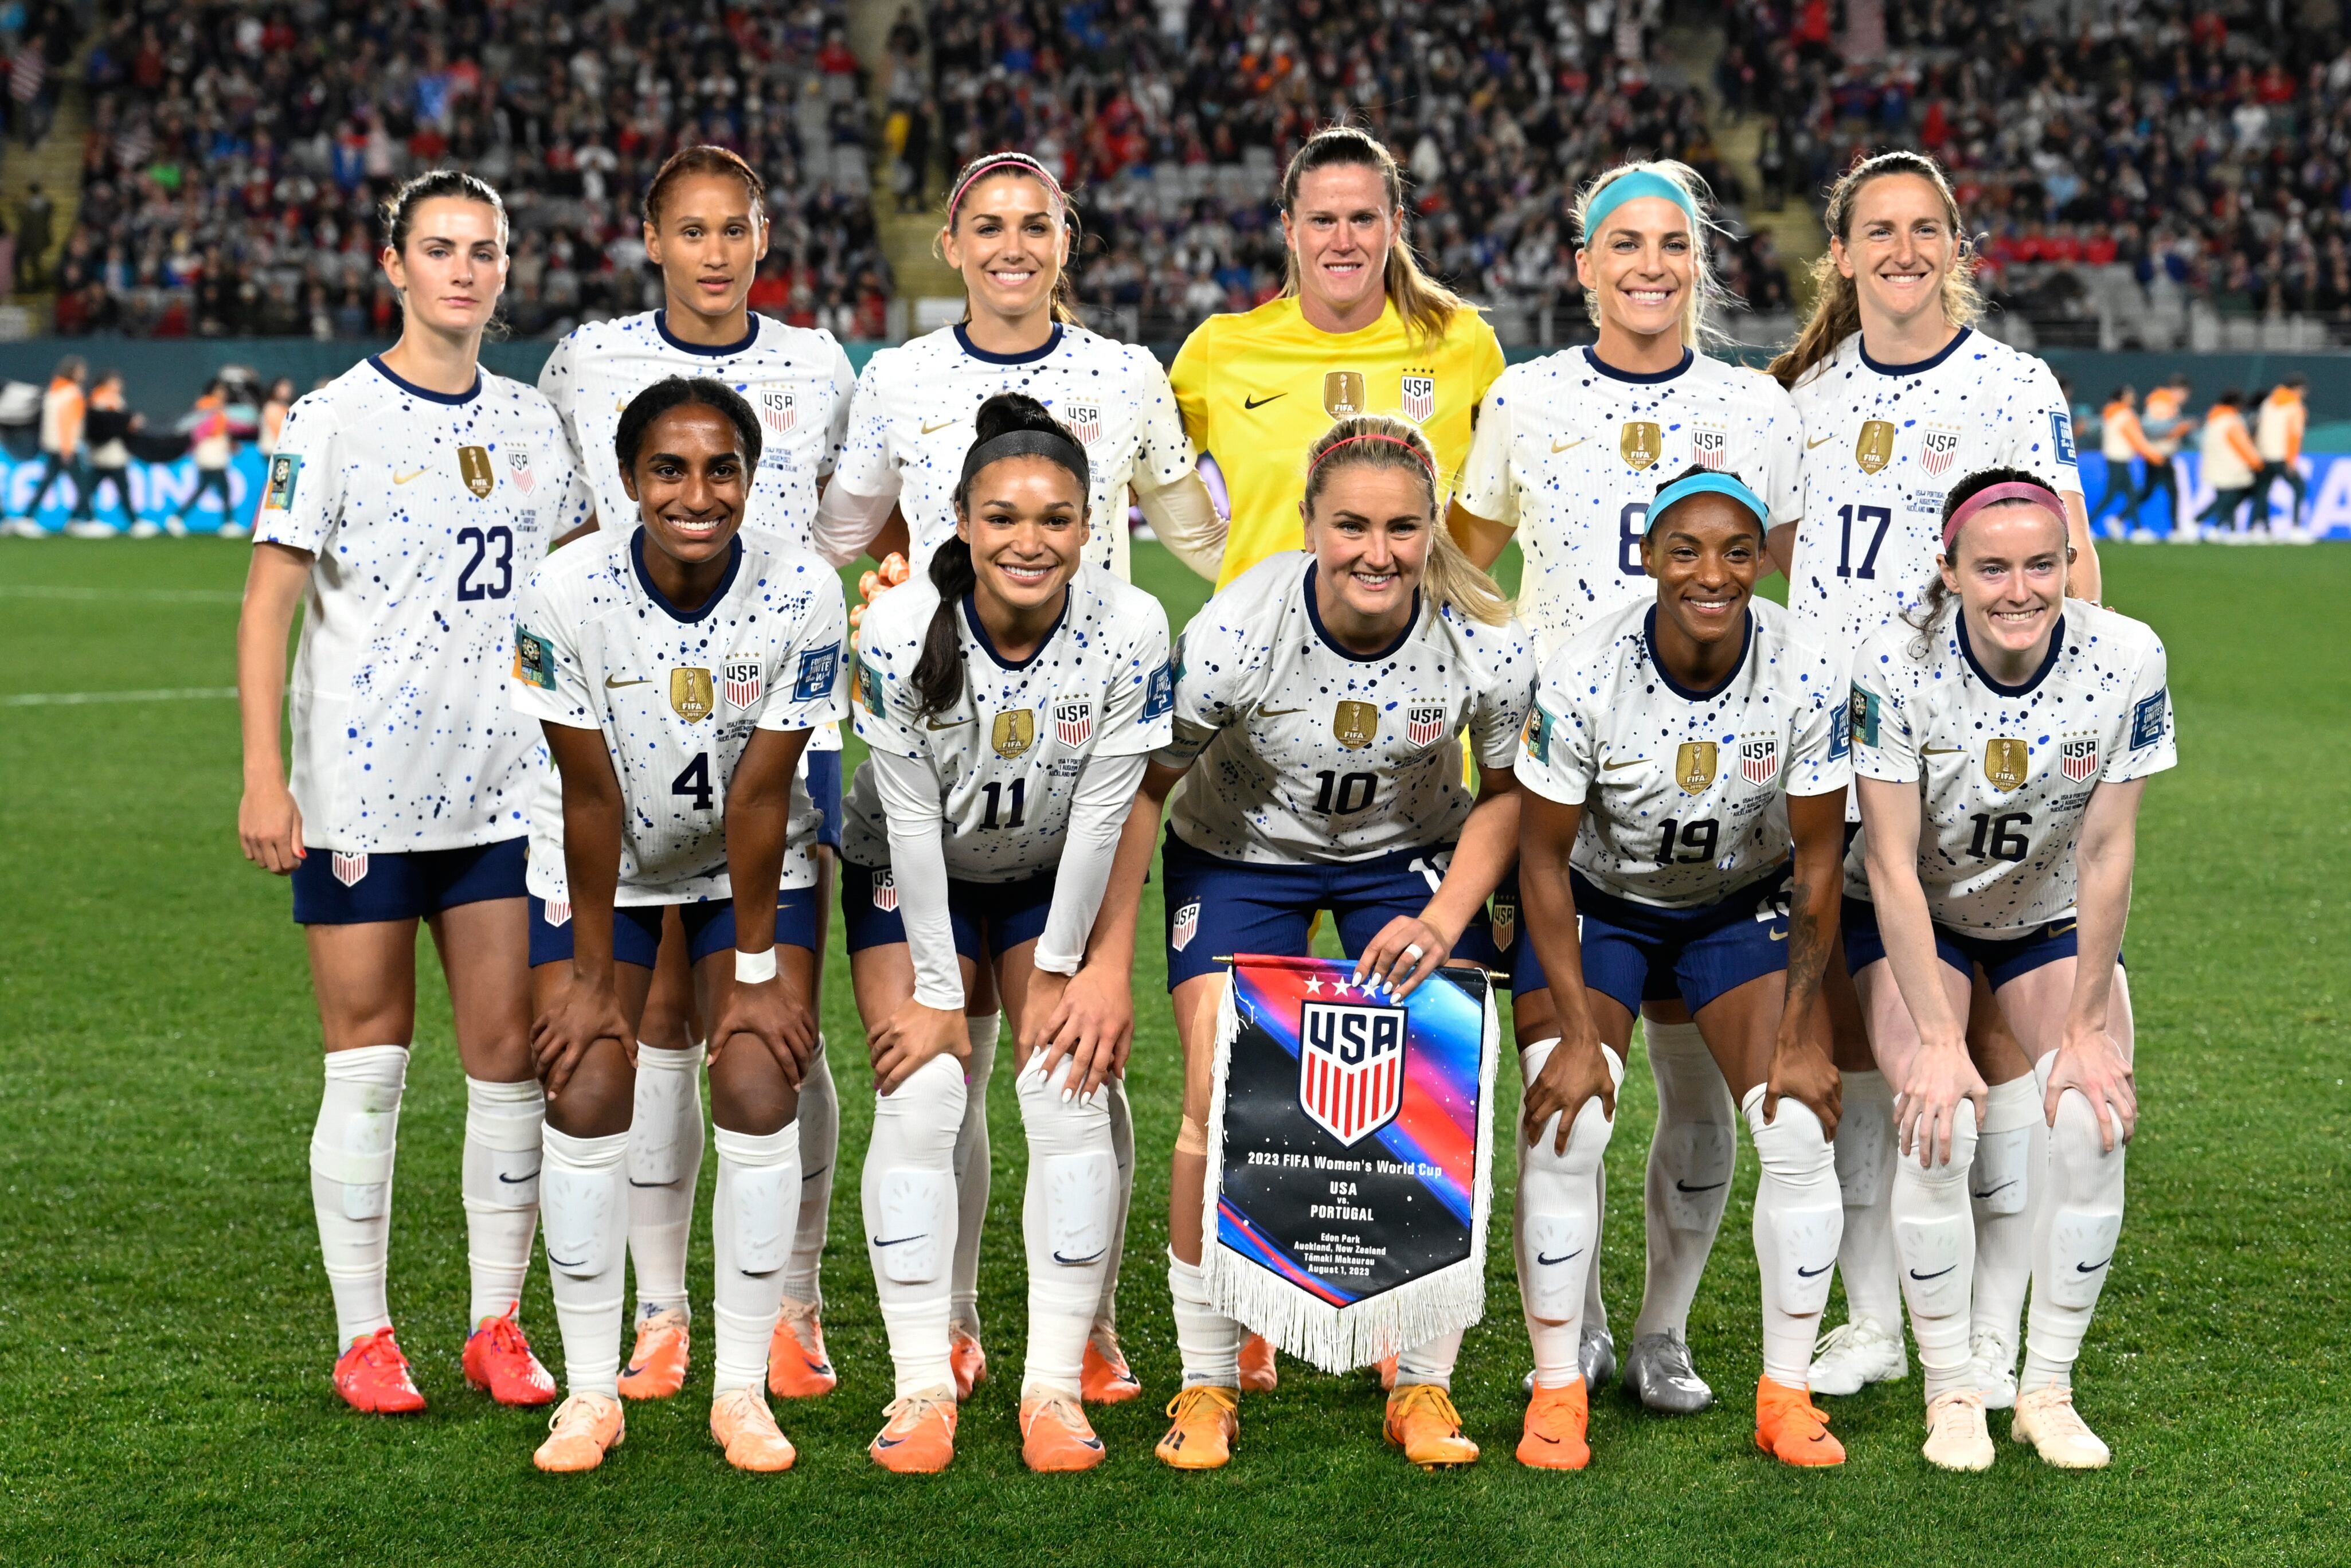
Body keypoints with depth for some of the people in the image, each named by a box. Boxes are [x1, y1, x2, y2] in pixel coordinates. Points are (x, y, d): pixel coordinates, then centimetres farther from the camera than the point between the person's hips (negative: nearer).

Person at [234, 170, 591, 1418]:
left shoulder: (534, 424, 10)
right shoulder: (334, 419, -4)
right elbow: (269, 602, -7)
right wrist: (262, 776, -13)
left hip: (504, 790, 4)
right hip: (361, 794, -4)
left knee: (509, 1055, 3)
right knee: (369, 1063, 1)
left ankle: (498, 1328, 13)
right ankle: (363, 1339, 10)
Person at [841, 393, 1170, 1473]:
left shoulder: (1129, 631, -24)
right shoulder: (899, 632, -26)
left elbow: (1102, 814, -17)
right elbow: (913, 819, -21)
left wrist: (1058, 971, -13)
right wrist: (938, 994, -17)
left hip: (1055, 882, 1)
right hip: (912, 877, -1)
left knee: (1072, 1092, -11)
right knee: (920, 1099, -12)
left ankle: (1056, 1385, -6)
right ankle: (922, 1388, -7)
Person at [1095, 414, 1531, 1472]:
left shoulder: (1486, 642, -25)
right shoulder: (1234, 634, -30)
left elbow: (1509, 791, -5)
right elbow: (1144, 787, -16)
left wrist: (1444, 922, -17)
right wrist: (1109, 965, -17)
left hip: (1412, 855, 1)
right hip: (1240, 856, -1)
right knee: (1223, 1103, -14)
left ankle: (1424, 1386, 3)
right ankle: (1207, 1384, 3)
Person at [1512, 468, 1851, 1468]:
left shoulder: (1807, 677, -23)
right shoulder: (1582, 676, -27)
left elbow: (1817, 862, -12)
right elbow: (1544, 860, -17)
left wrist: (1800, 1036, -12)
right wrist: (1576, 1033, -19)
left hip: (1743, 908, 2)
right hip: (1597, 906, -1)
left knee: (1800, 1130, -12)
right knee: (1566, 1129, -17)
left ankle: (1787, 1393, 4)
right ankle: (1557, 1392, -2)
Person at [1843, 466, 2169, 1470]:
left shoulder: (2126, 659, -23)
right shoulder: (1895, 664, -28)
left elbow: (2105, 856, -18)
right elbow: (1891, 865, -23)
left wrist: (2086, 1029, -16)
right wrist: (1937, 1039, -25)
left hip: (2055, 915, 2)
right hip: (1915, 915, -2)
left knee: (2094, 1115, -20)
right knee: (1940, 1119, -24)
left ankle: (2049, 1390, -4)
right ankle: (1951, 1396, -8)